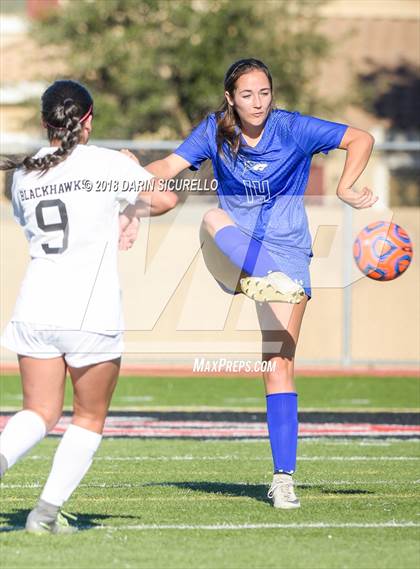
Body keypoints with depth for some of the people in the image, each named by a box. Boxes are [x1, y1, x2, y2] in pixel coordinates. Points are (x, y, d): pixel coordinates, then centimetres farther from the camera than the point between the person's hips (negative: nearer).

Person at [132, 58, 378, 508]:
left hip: (286, 254, -2)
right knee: (214, 218, -34)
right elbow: (169, 167, -10)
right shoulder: (215, 132, -2)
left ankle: (283, 478, -6)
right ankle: (269, 283, -55)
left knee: (279, 366, -9)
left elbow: (361, 139, -2)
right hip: (231, 256, 2)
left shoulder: (294, 130, -8)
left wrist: (345, 190, -14)